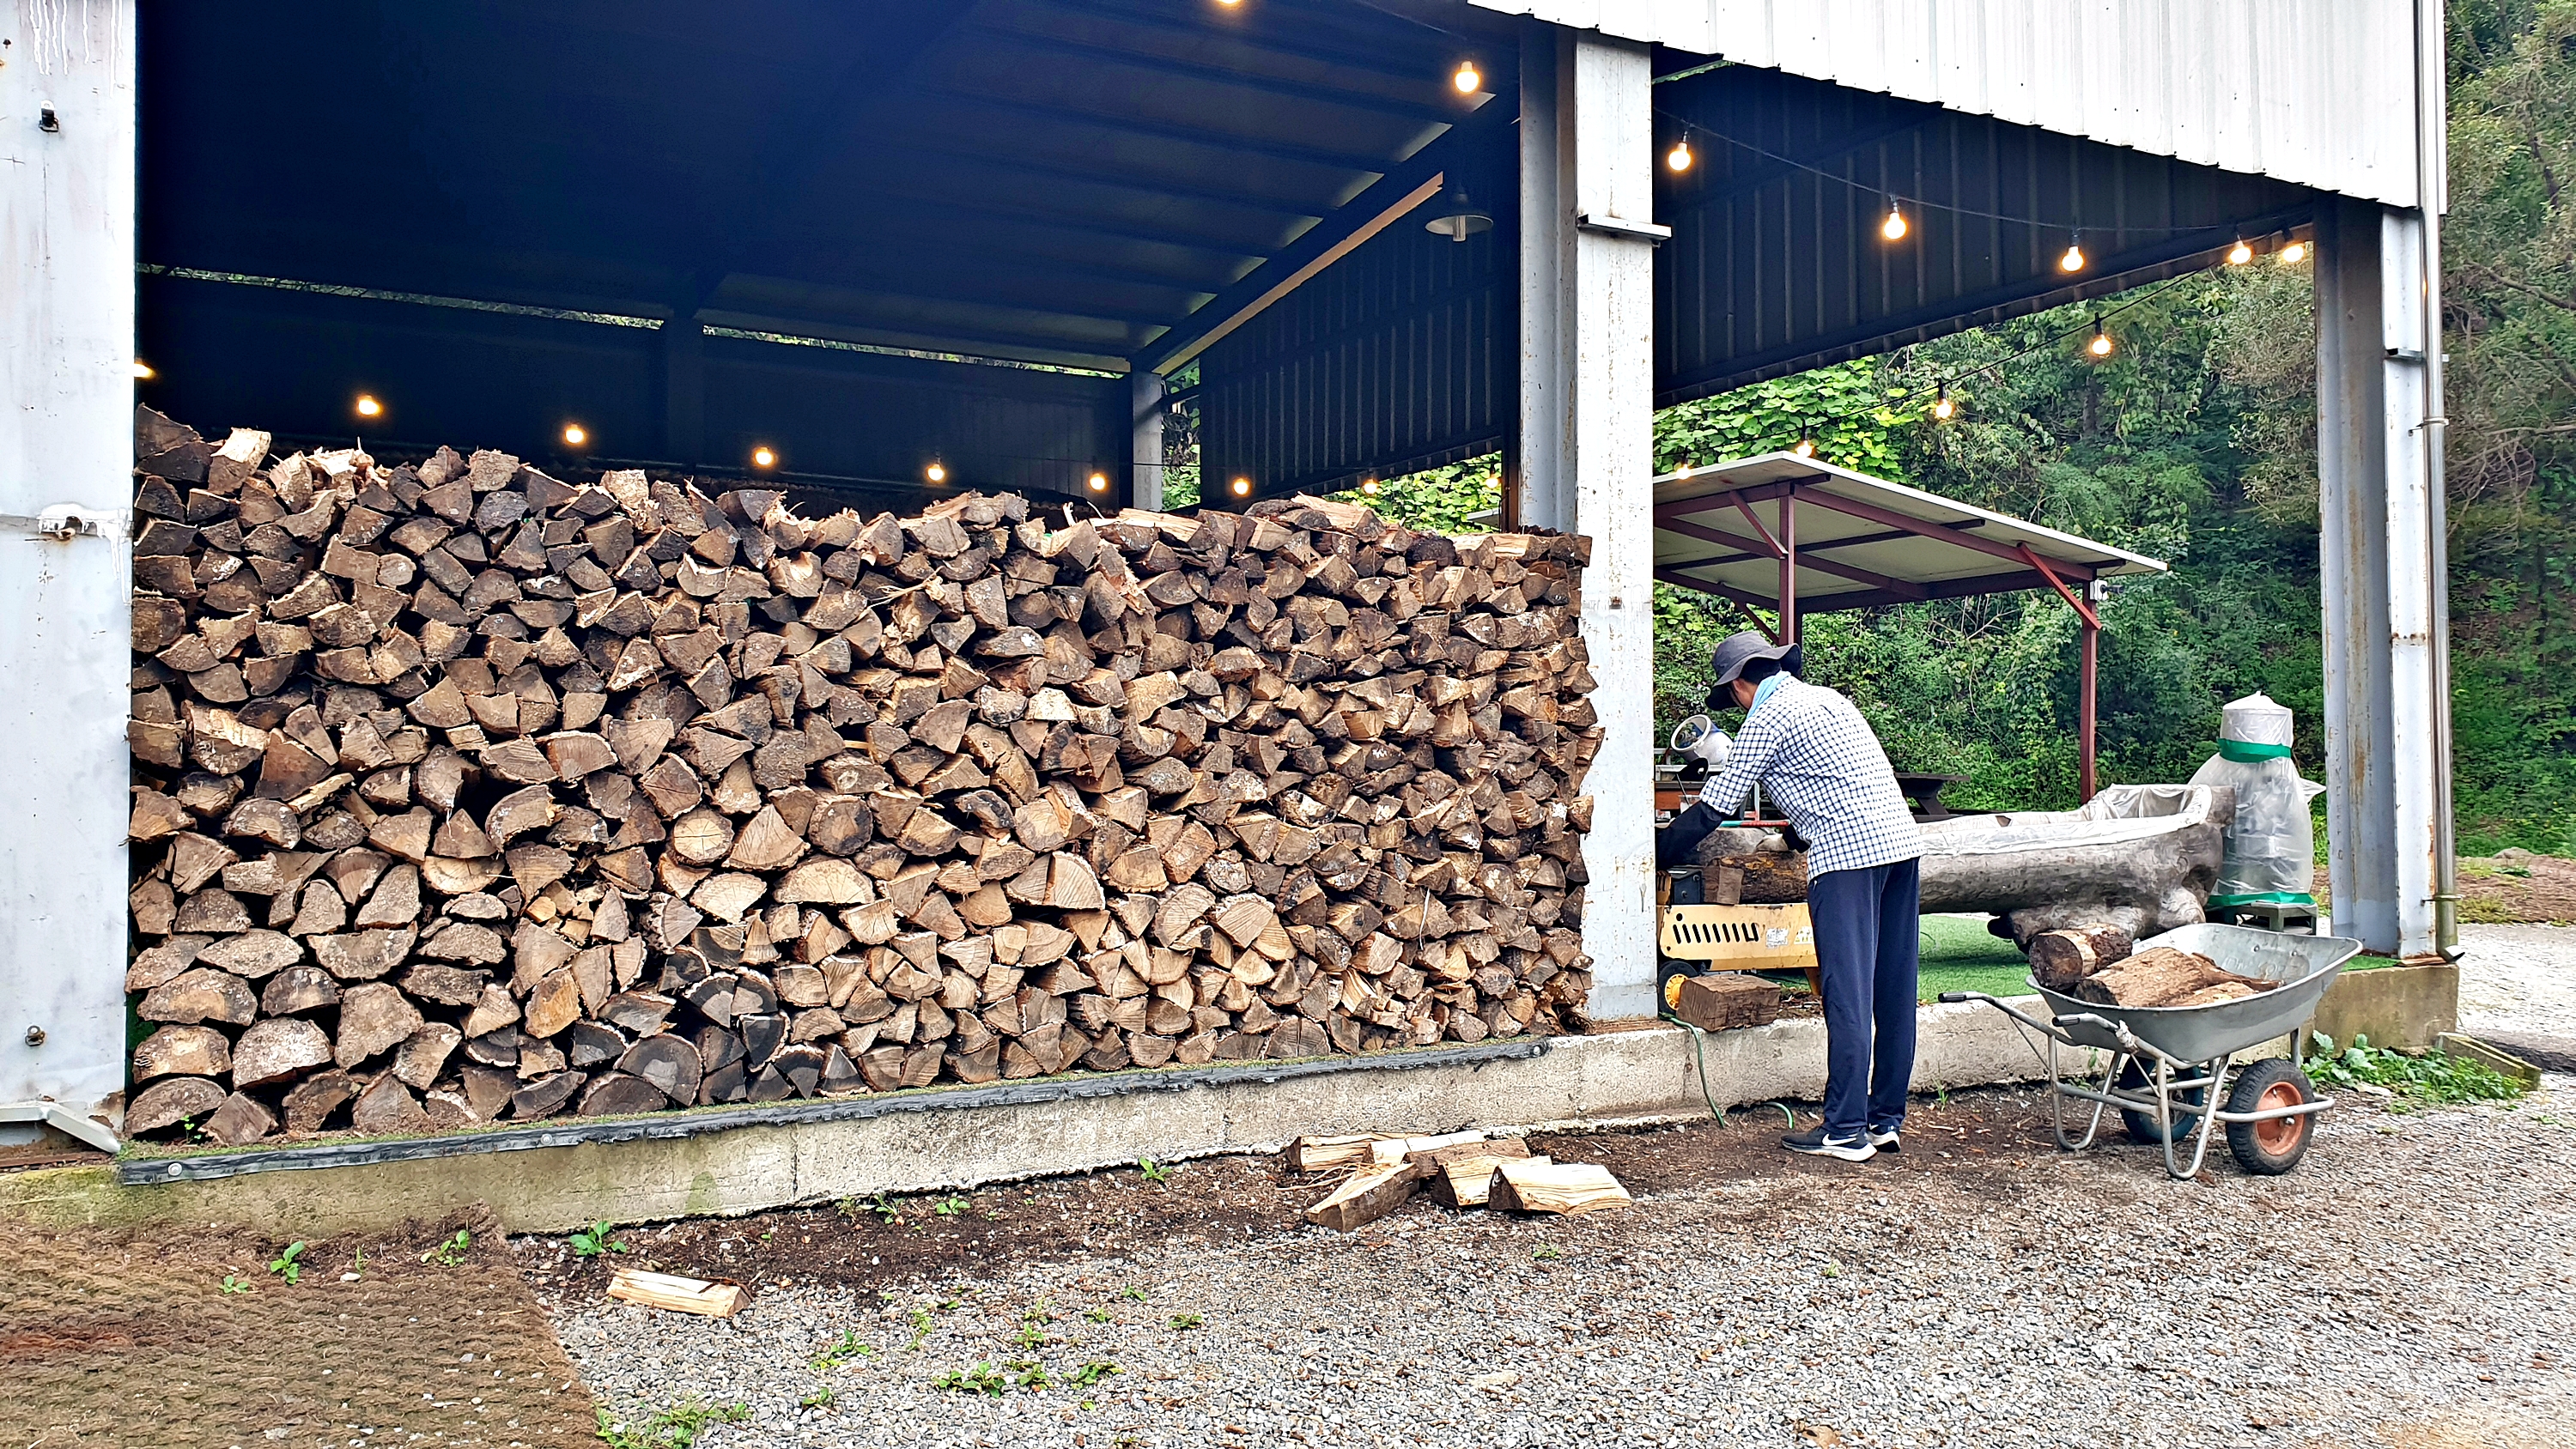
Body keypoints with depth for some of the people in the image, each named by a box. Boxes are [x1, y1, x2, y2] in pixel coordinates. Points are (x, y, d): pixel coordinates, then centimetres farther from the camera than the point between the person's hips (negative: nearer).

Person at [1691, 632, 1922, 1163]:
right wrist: (1802, 832, 46)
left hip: (1848, 853, -9)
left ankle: (1846, 1131, -3)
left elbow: (1717, 805, -2)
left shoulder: (1767, 719, -2)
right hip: (1901, 842, 9)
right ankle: (1886, 1119, 16)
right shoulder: (1828, 696, 22)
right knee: (1894, 990, 9)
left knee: (1848, 994, -6)